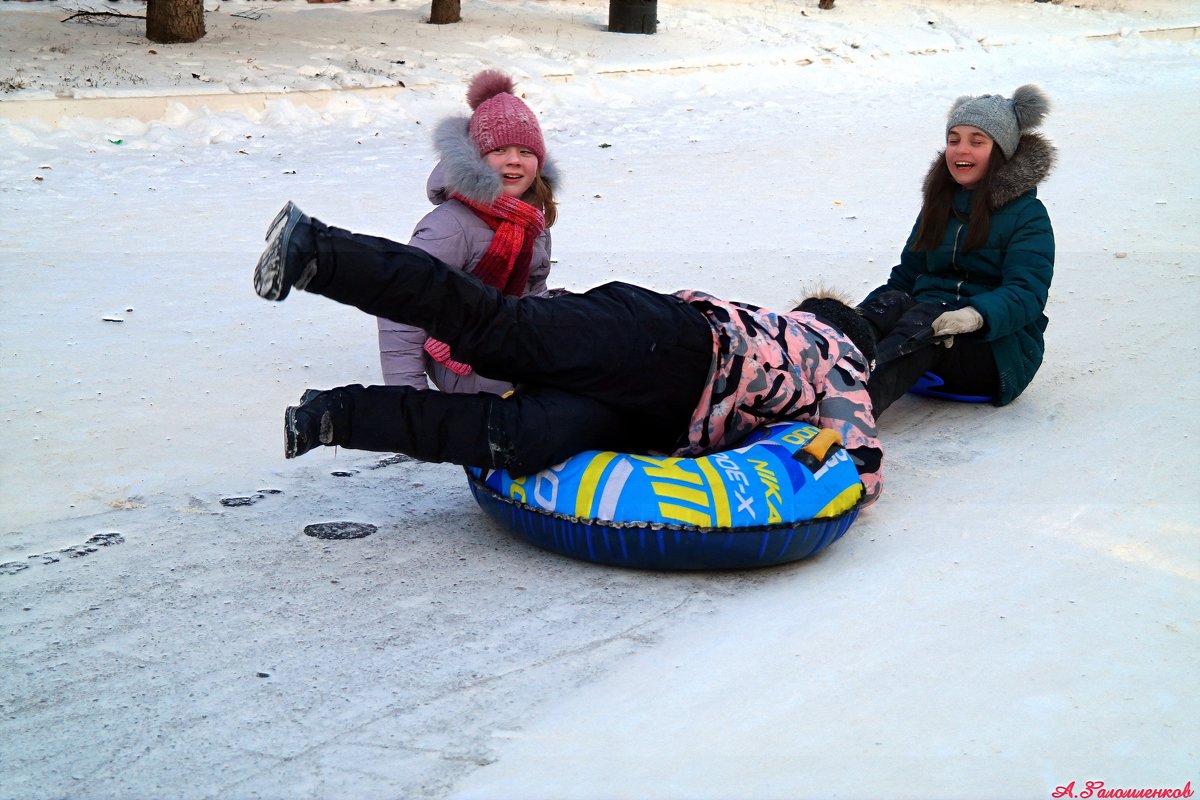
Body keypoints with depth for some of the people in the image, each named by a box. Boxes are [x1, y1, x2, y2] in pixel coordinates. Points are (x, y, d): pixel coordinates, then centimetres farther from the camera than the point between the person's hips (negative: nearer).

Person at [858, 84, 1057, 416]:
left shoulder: (1028, 214, -1)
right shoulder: (939, 204, 19)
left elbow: (1027, 292, -15)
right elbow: (907, 274, 19)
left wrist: (977, 315, -37)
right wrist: (860, 317, -1)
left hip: (999, 348, -5)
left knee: (925, 318, -36)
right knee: (890, 302, -28)